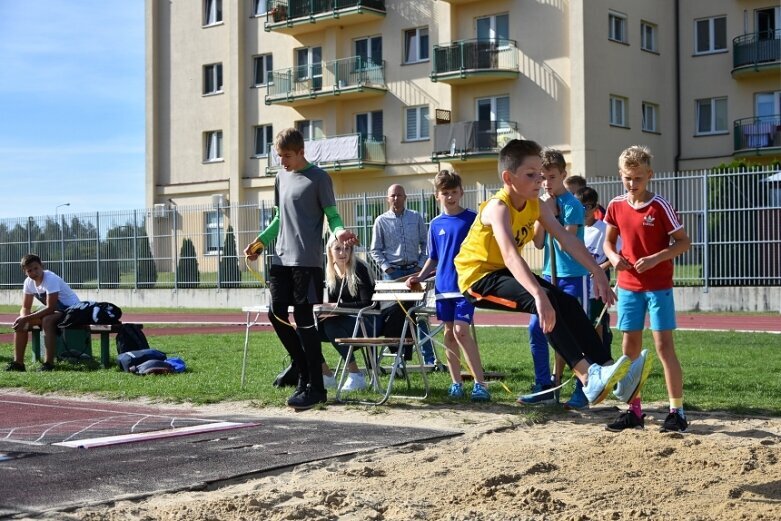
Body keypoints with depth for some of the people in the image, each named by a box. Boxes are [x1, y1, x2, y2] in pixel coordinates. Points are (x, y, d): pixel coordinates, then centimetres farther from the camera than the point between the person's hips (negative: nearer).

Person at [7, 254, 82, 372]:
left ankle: (48, 364, -33)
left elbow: (50, 308, -31)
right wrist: (23, 318, -22)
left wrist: (26, 319, -31)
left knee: (47, 320, -36)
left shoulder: (51, 279, -27)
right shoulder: (29, 282, -4)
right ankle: (18, 363, -3)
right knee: (20, 321, -5)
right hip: (55, 310, 8)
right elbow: (25, 308, 2)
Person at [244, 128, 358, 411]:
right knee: (277, 314, 3)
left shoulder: (318, 177, -3)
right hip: (281, 259, 7)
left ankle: (315, 388, 0)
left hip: (307, 260, -7)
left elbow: (332, 215, -5)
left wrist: (339, 230, -26)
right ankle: (305, 370, 21)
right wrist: (260, 241, 11)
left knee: (304, 319, -7)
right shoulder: (281, 177, 15)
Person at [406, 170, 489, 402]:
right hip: (443, 286, 5)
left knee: (461, 331, -15)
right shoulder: (436, 224, 9)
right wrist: (420, 277, 4)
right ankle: (456, 383, 15)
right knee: (449, 333, 7)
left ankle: (480, 384, -13)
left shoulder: (473, 219, -2)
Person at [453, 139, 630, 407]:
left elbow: (567, 239, -3)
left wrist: (598, 273, -13)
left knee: (568, 303, -7)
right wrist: (539, 295, -56)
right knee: (544, 302, -30)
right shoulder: (498, 208, -28)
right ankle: (588, 377, -35)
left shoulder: (536, 206, -3)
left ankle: (603, 369, -8)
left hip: (506, 273, 9)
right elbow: (510, 255, -44)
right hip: (478, 277, -9)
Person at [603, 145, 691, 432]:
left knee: (664, 345, -5)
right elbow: (609, 240, 15)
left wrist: (656, 258, -21)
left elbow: (684, 242, -8)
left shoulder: (660, 206, -11)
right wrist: (613, 256, -7)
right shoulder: (616, 206, 2)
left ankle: (677, 411, 2)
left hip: (659, 286, -5)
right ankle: (633, 409, 16)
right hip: (628, 286, 5)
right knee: (630, 346, 7)